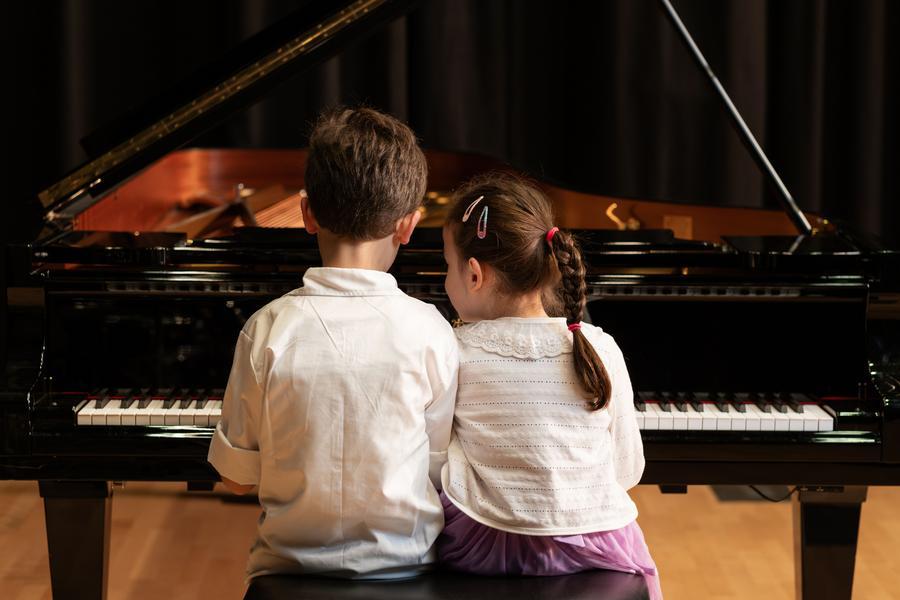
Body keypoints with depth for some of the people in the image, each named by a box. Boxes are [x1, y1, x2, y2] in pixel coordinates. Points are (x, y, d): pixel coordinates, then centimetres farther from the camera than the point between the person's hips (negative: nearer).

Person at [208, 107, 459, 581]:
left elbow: (237, 478, -4)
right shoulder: (429, 331, -14)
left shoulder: (267, 331, -12)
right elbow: (443, 470, -4)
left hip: (294, 560, 1)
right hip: (407, 562, 0)